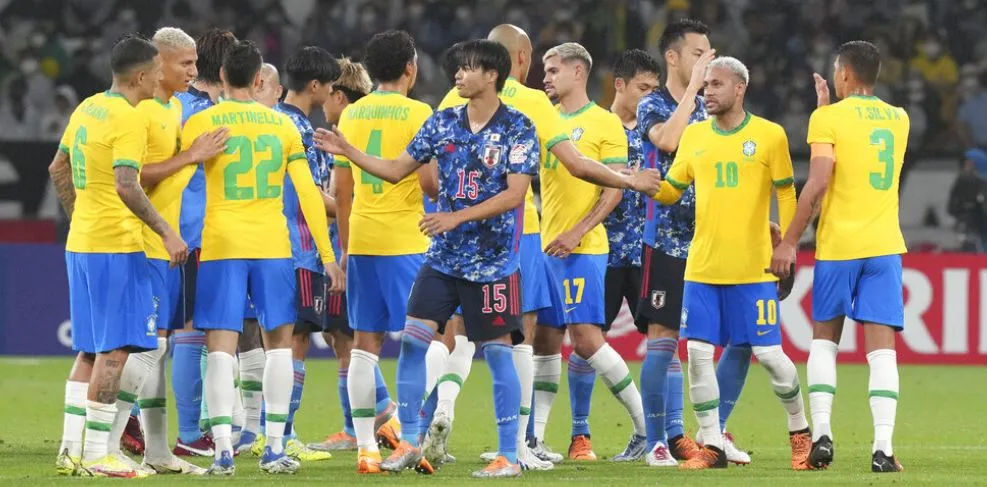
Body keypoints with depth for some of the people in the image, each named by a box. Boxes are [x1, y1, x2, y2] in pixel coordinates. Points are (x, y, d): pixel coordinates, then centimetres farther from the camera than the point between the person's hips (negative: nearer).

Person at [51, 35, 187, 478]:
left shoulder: (87, 109, 12)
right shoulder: (129, 118, -15)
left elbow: (58, 169, 20)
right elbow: (126, 185, -25)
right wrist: (166, 231, -22)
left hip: (80, 242, 9)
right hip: (116, 246, -9)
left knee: (90, 348, 13)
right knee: (116, 348, -5)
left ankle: (71, 449, 11)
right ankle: (96, 454, -5)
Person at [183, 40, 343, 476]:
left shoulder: (200, 123, -1)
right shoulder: (282, 124, 6)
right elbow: (308, 193, 4)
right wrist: (327, 254, 9)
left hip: (221, 245, -2)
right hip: (273, 246, 2)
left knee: (221, 346, -2)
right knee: (279, 342, 13)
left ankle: (223, 451, -11)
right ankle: (274, 449, 10)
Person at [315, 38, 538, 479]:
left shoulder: (517, 128, -9)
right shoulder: (443, 123, 6)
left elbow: (514, 194, -16)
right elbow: (396, 169, 13)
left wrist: (457, 217, -22)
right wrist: (348, 152, 2)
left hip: (493, 261, -5)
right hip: (444, 257, 5)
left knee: (497, 352, -2)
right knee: (412, 339, -2)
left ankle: (509, 456, 5)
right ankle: (408, 444, 7)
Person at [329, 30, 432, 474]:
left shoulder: (351, 115, 10)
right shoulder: (417, 113, -6)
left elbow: (341, 189, 13)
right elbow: (429, 180, -12)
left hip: (360, 239, 5)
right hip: (405, 240, -5)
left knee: (365, 342, 5)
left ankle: (366, 447, 3)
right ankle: (400, 419, -16)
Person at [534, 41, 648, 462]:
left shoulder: (604, 123, -3)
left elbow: (615, 189, -8)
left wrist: (578, 232, -17)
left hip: (583, 249, -6)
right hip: (545, 246, 6)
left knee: (585, 338, -13)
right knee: (545, 340, 5)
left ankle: (647, 425, -4)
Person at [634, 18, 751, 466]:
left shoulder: (708, 110, 13)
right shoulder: (652, 106, -3)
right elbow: (669, 140, -24)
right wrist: (693, 86, -20)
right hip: (667, 243, -6)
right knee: (662, 341, -7)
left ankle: (714, 430, 11)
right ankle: (659, 441, 1)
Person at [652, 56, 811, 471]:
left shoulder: (769, 135, -2)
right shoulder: (693, 136, 9)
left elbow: (786, 196, 0)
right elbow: (672, 190, 13)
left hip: (753, 268, -4)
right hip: (702, 266, 4)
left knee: (769, 354, -3)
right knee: (698, 353, -4)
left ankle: (800, 432, 18)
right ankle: (712, 446, 5)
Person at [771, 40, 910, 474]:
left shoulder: (828, 119, -5)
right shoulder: (899, 120, 11)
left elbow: (818, 184, -14)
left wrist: (788, 242, -10)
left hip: (837, 244, -3)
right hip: (884, 245, 3)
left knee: (824, 337, 13)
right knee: (881, 345, -2)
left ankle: (822, 434, 1)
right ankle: (882, 448, -13)